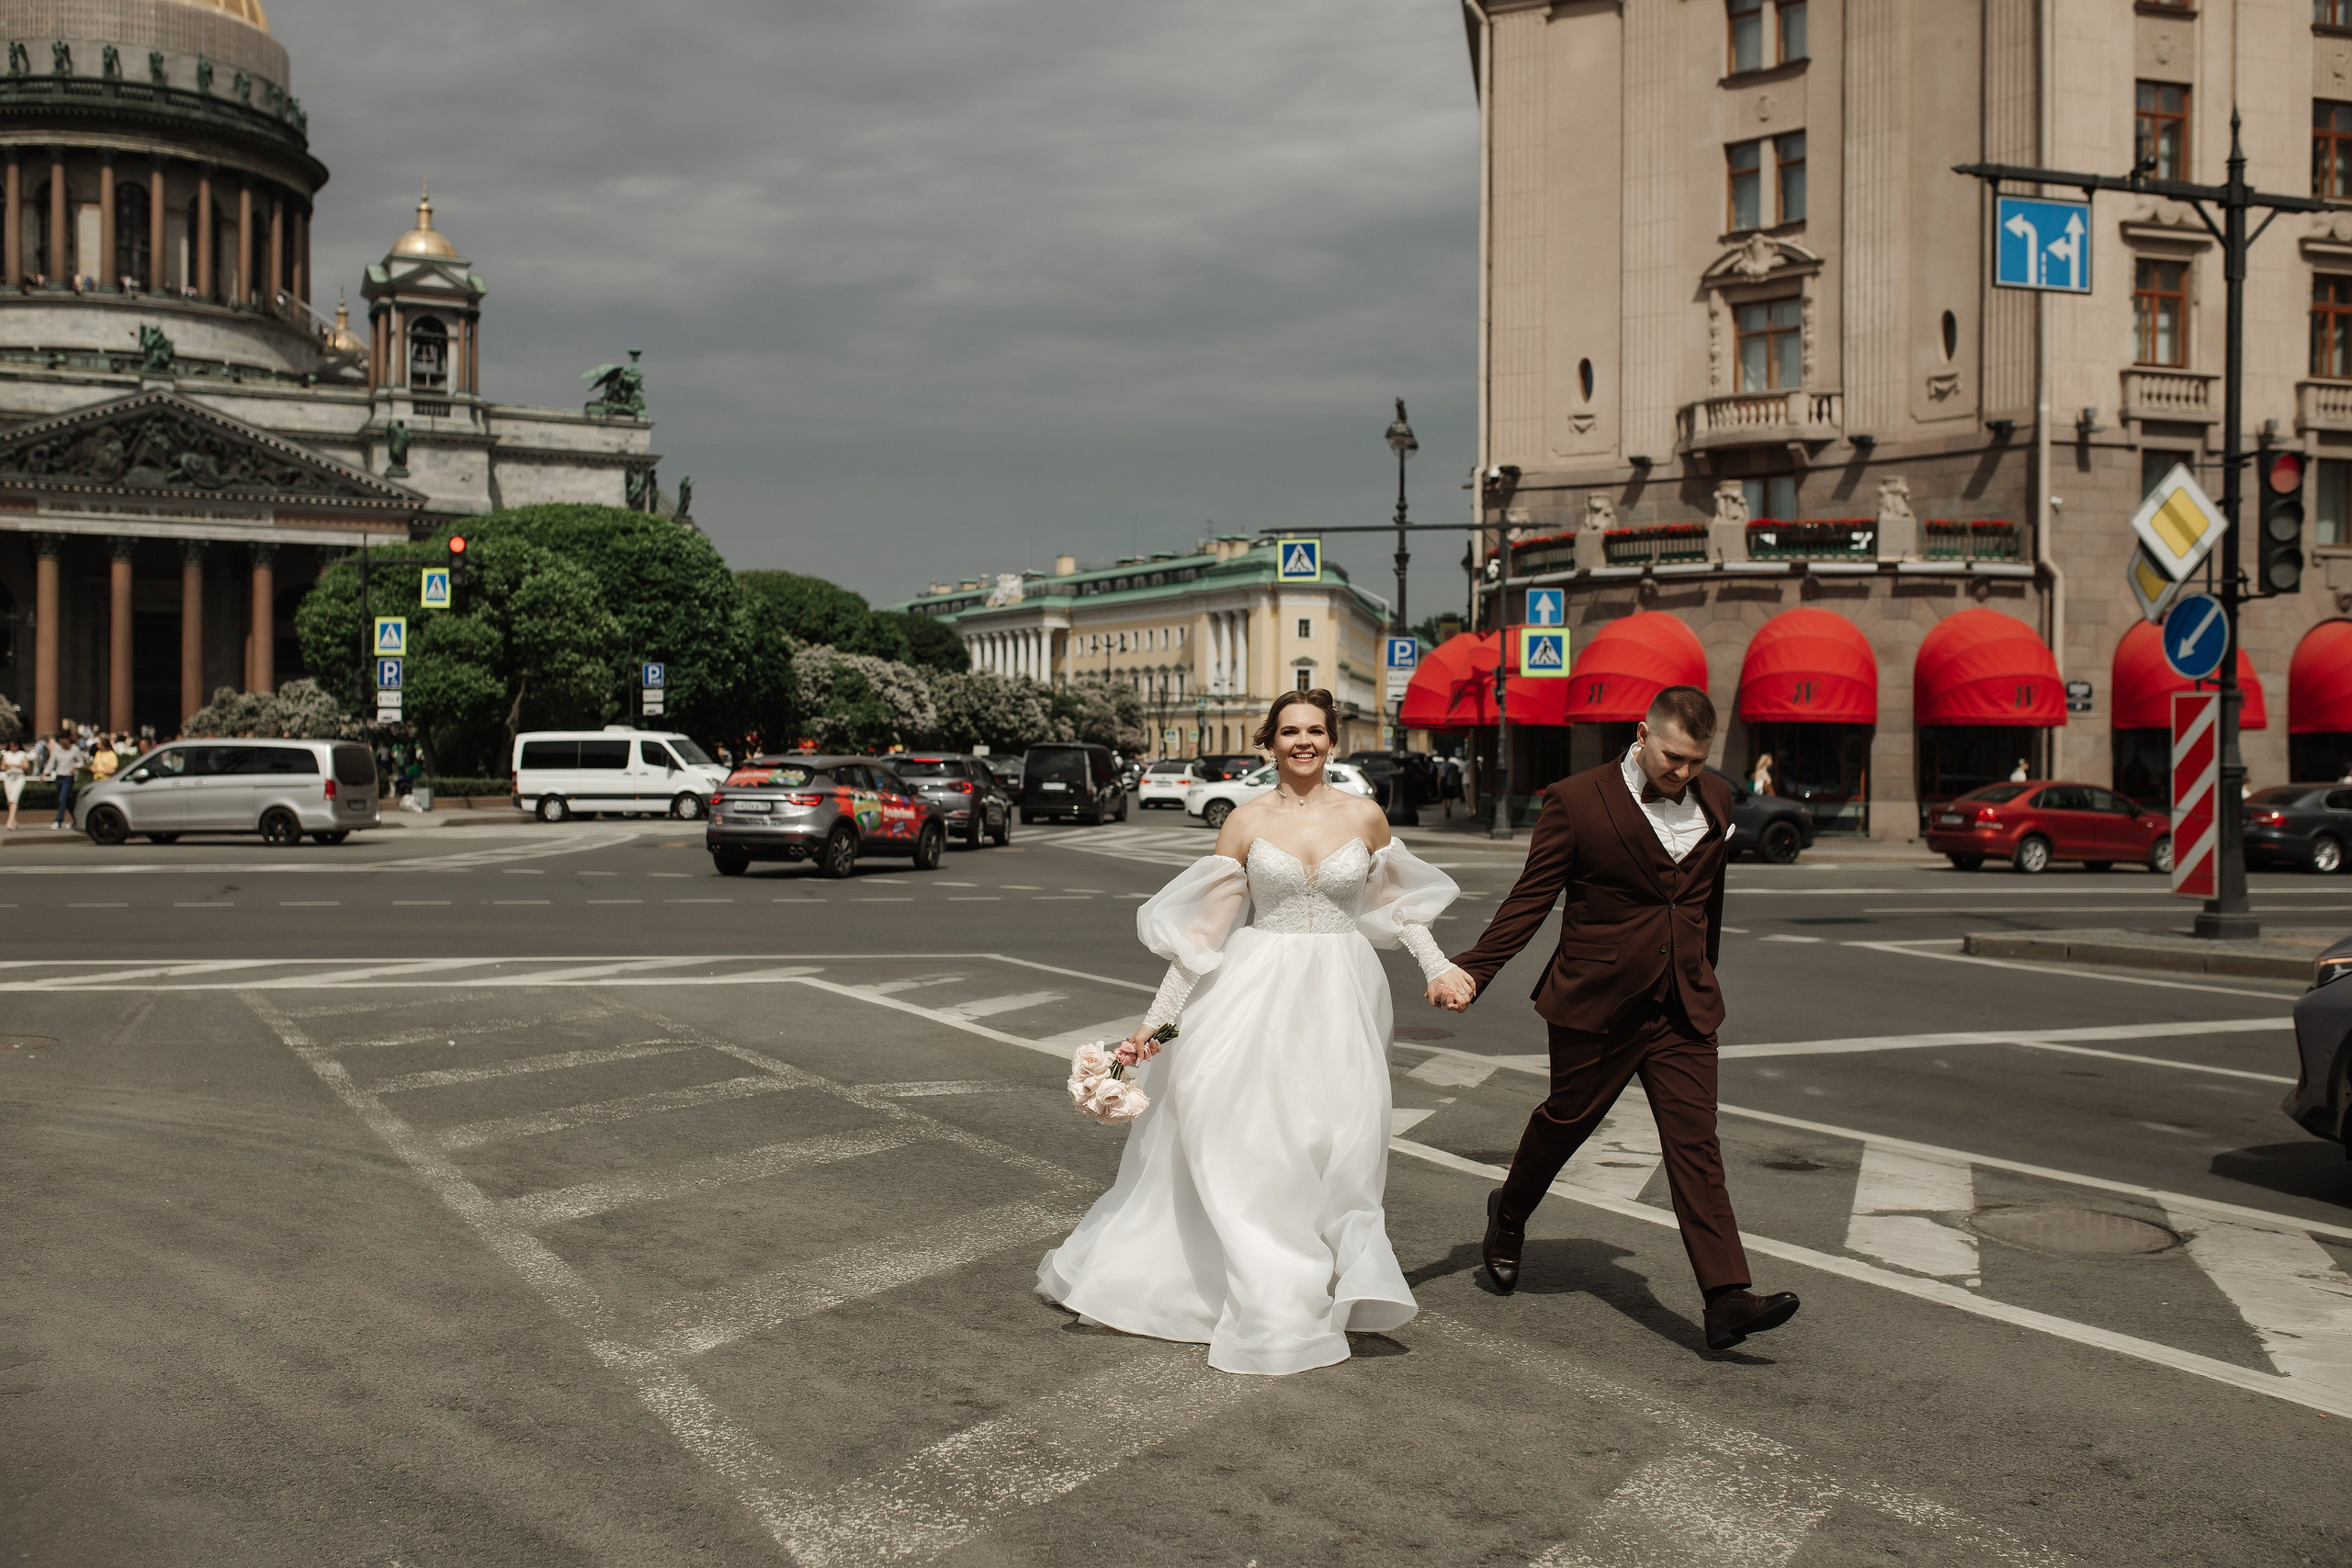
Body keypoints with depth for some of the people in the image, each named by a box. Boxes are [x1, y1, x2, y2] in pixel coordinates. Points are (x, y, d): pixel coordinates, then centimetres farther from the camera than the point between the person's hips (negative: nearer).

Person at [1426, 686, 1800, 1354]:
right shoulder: (1576, 800, -9)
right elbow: (1531, 898, -8)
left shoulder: (1714, 798, 5)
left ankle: (1727, 1299, -8)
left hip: (1684, 1008, 3)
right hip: (1596, 1001, -3)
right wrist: (1471, 971, -18)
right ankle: (1508, 1215, 42)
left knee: (1696, 1147, -4)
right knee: (1565, 1121, 13)